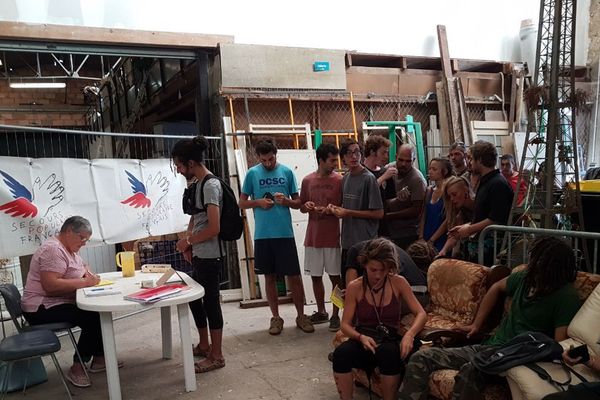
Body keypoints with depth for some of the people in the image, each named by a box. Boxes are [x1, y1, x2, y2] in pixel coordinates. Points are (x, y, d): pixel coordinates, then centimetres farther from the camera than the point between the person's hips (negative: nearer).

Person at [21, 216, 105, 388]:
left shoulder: (68, 249, 12)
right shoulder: (53, 249, -20)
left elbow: (83, 265, 26)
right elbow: (51, 286, -30)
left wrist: (88, 273, 2)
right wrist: (84, 282, -25)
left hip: (62, 303, 10)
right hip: (42, 309, -10)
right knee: (93, 318, -24)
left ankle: (99, 358, 7)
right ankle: (77, 368, -11)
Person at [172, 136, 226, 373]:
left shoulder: (211, 185, -18)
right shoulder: (198, 183, 9)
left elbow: (214, 228, -23)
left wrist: (188, 241, -10)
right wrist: (188, 242, 6)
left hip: (210, 256, -10)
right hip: (199, 255, 10)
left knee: (211, 302, 0)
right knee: (194, 298, 19)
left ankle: (217, 356, 14)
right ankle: (204, 345, 36)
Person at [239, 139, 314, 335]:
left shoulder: (287, 172, 3)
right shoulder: (252, 173, 2)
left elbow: (298, 202, 6)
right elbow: (242, 203, 6)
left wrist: (286, 200, -14)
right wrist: (258, 202, -12)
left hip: (285, 233, 0)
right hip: (263, 235, 0)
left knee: (294, 276, 4)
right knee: (270, 277, 10)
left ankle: (301, 315, 19)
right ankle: (276, 317, 22)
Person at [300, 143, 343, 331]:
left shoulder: (340, 180, -4)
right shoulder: (307, 180, 5)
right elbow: (302, 207, 14)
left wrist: (330, 210, -18)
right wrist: (307, 206, -7)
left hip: (333, 237, -3)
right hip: (313, 237, 3)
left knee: (335, 277, 3)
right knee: (315, 276, 12)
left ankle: (335, 315, 15)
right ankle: (321, 312, 28)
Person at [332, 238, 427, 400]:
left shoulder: (398, 283, -1)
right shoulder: (354, 287, -2)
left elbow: (421, 314, -3)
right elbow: (345, 324, 0)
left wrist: (409, 334, -24)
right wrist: (361, 337, -22)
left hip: (390, 341, 0)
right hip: (363, 343, 1)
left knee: (389, 352, -37)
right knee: (341, 352, -33)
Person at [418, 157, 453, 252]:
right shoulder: (429, 190, 9)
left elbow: (447, 220, -13)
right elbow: (423, 216, 9)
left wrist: (431, 240, -11)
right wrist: (421, 238, -1)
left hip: (441, 241, -5)